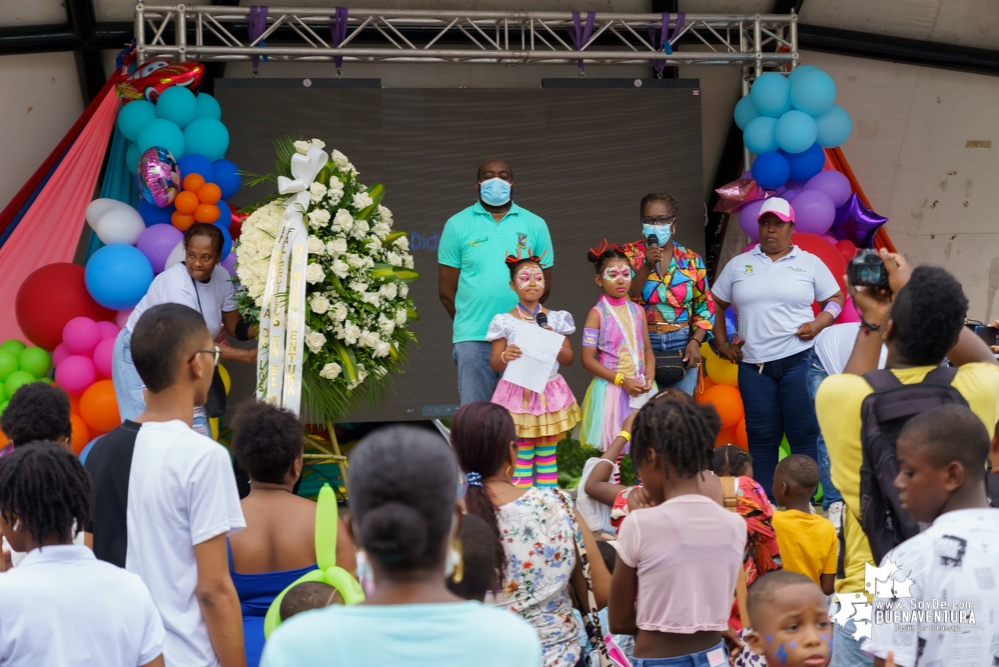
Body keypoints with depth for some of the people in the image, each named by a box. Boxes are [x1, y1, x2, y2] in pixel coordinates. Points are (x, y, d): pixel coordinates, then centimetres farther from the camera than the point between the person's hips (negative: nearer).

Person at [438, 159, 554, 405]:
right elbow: (446, 289, 6)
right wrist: (468, 322, 6)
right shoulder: (458, 225, 5)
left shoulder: (535, 225, 8)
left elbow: (544, 285, 10)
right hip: (473, 339, -1)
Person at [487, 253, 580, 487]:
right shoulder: (505, 322, -2)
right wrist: (505, 356, -21)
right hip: (518, 395, -2)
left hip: (550, 394, 2)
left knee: (547, 454, 7)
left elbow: (569, 359, 7)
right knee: (522, 455, 0)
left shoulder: (556, 319, 4)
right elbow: (494, 364, 1)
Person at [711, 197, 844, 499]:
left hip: (799, 360, -2)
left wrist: (819, 323, -7)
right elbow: (716, 304, 18)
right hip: (753, 365, 2)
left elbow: (836, 299, 11)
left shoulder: (809, 263, 8)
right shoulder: (738, 265, 12)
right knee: (762, 439, 5)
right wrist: (722, 344, 9)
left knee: (804, 434, -1)